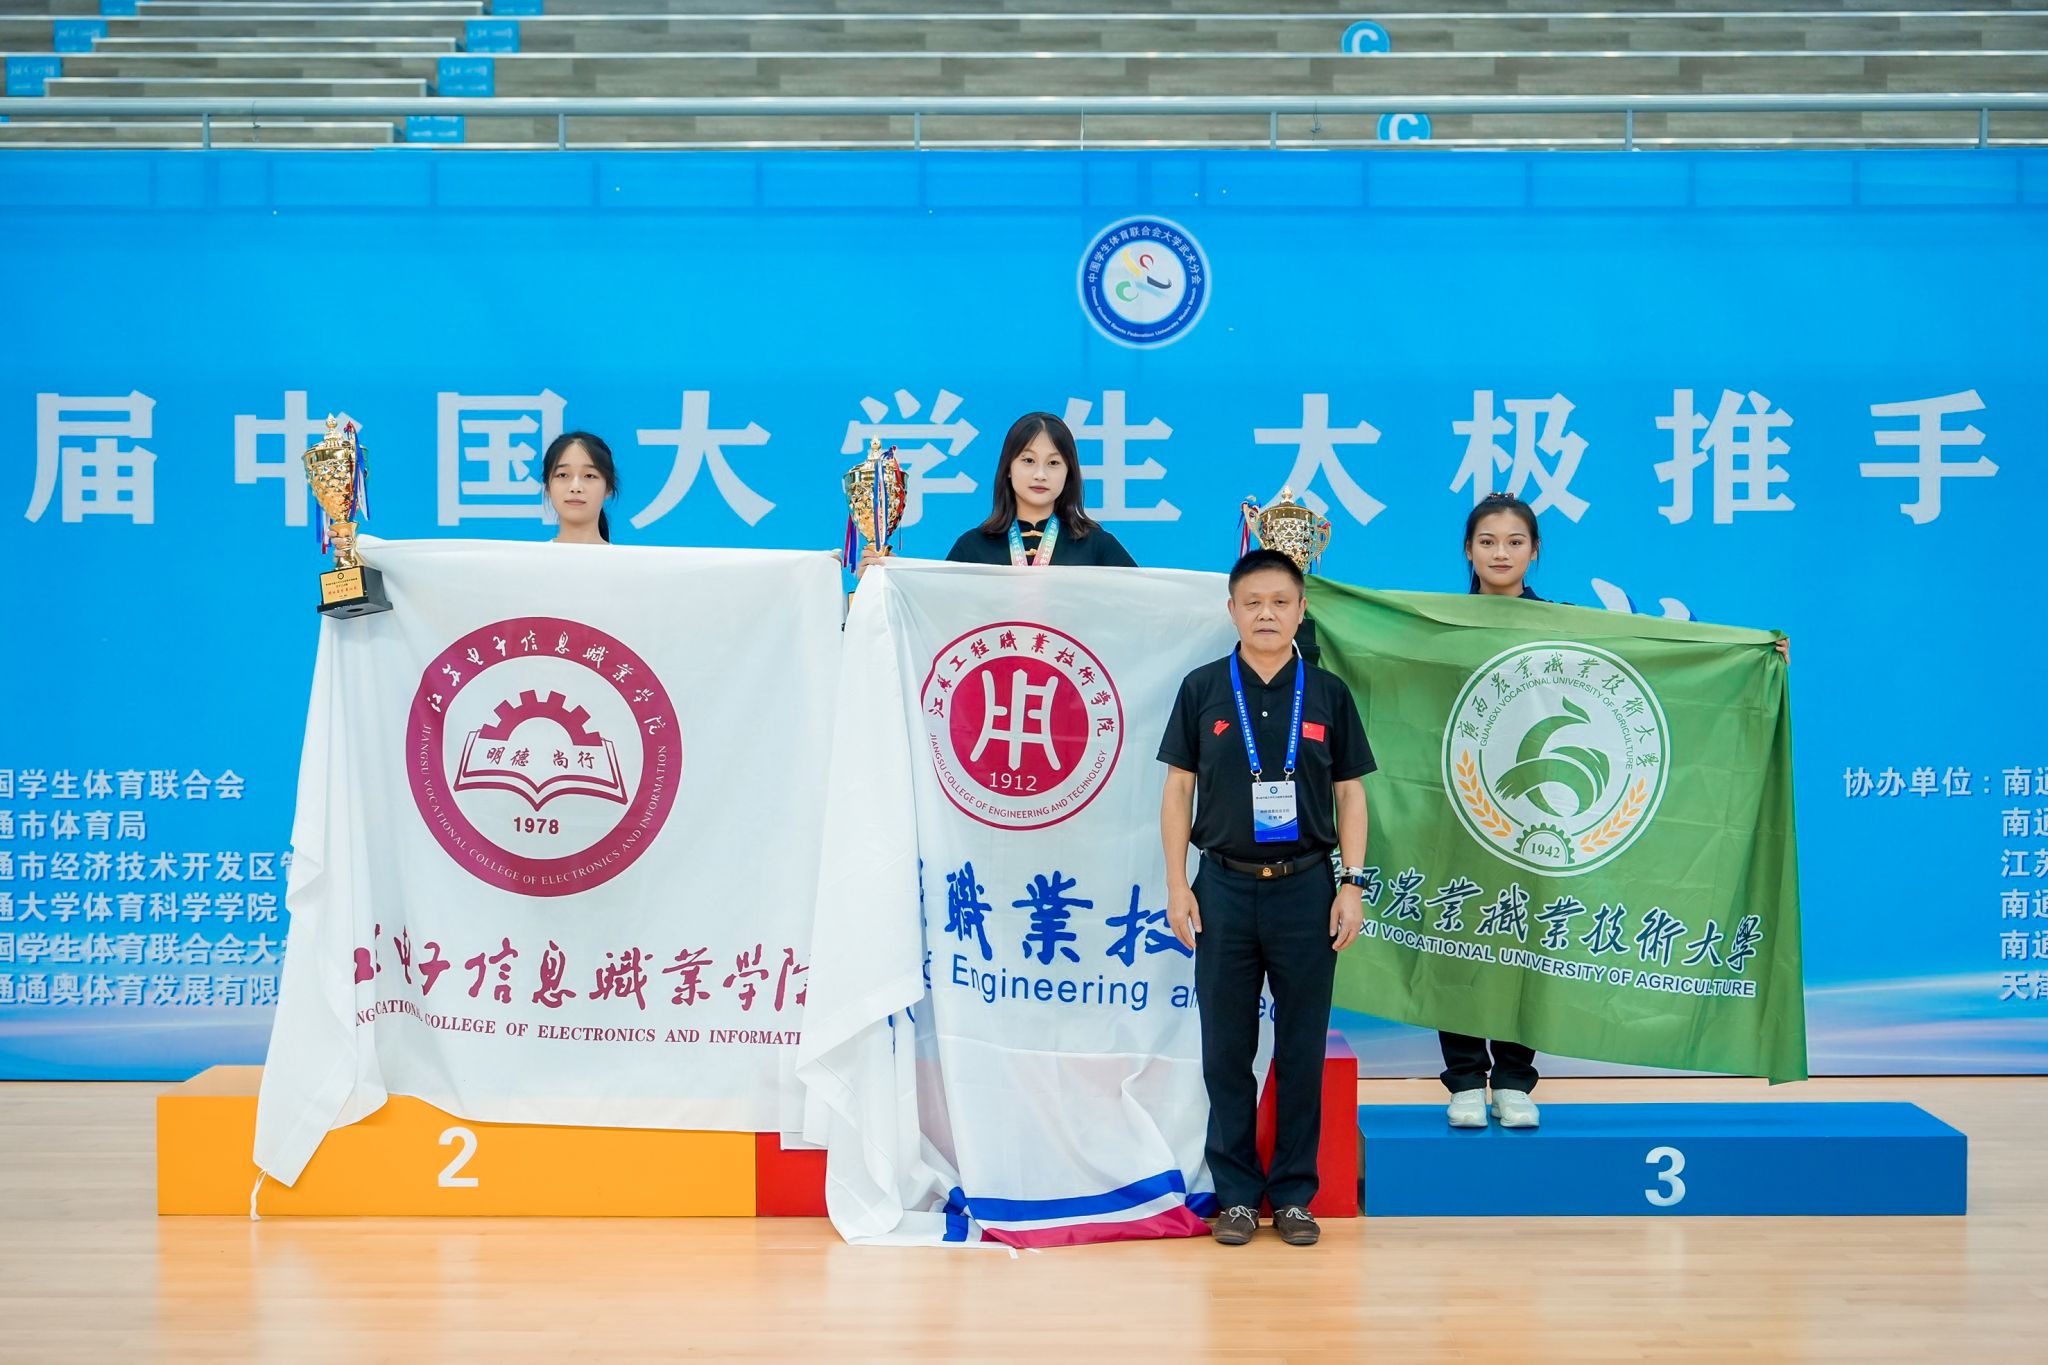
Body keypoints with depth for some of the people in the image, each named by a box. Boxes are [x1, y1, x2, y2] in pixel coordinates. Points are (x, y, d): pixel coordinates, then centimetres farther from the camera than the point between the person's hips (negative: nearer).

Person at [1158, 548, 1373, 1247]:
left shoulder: (1327, 693, 4)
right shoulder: (1203, 689, 2)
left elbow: (1350, 794, 7)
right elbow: (1178, 789, 4)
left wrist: (1352, 886, -1)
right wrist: (1177, 886, -2)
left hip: (1306, 888, 0)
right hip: (1225, 888, 0)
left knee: (1302, 1051, 6)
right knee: (1226, 1051, 5)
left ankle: (1294, 1194, 17)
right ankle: (1236, 1194, 16)